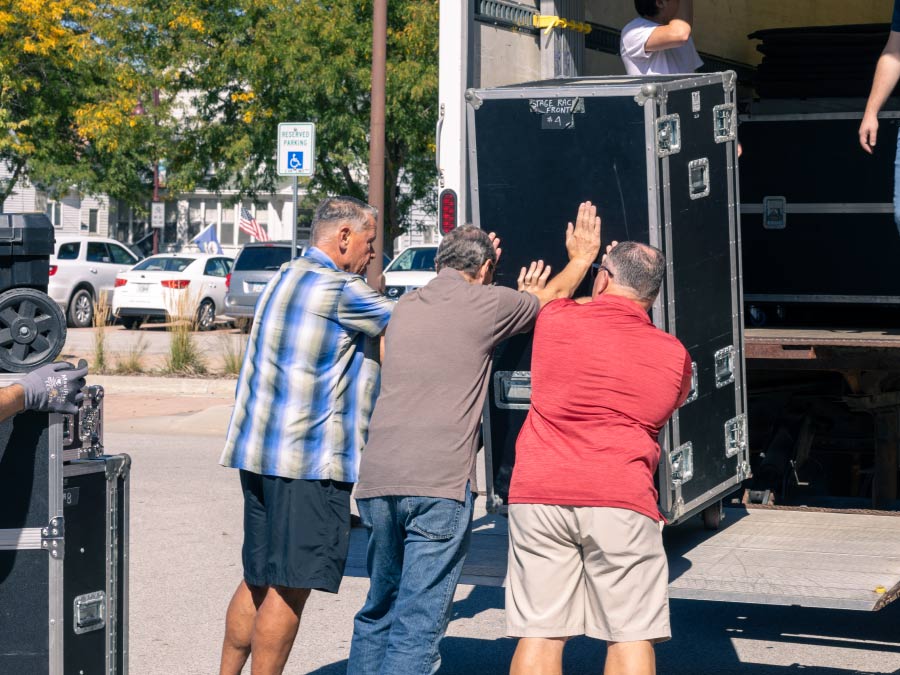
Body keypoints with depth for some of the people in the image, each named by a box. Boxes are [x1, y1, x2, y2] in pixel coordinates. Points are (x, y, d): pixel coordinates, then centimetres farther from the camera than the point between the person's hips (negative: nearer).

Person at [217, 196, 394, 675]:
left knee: (259, 579, 15)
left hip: (259, 453, 10)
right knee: (290, 587, -5)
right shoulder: (337, 289, -11)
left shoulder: (285, 278, 19)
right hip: (310, 459, -10)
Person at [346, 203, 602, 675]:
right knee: (418, 622, -6)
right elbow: (555, 294, 19)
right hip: (438, 483, -6)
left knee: (379, 608, 19)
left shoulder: (406, 307, 18)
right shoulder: (485, 304, 1)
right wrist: (582, 257, 37)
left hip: (376, 478, 6)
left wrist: (521, 296, 47)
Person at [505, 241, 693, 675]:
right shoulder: (674, 356, 5)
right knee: (630, 636, 4)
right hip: (621, 501, -1)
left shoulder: (556, 321, 3)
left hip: (538, 493, 1)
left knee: (538, 635, 5)